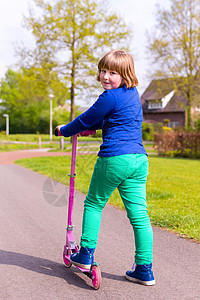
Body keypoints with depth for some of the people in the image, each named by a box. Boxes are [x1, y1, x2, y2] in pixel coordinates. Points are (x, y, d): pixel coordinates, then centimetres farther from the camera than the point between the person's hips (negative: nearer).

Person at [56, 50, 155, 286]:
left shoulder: (110, 97, -9)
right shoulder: (133, 94, 17)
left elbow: (86, 120, 1)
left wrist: (65, 130, 18)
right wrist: (92, 127, 40)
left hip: (114, 158, -8)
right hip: (139, 159, 8)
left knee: (94, 204, 12)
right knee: (139, 214, 6)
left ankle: (86, 255, 20)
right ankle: (144, 270, 11)